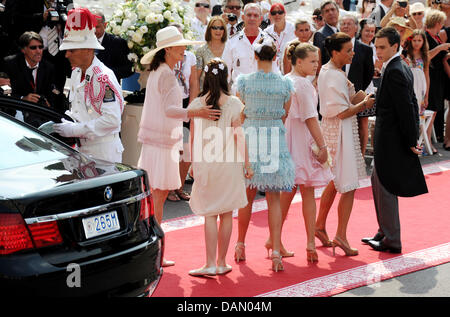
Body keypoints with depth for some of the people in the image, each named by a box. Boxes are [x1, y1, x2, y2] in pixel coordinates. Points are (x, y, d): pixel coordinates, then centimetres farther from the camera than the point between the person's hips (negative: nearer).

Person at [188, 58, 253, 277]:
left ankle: (211, 264, 1)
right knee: (227, 214, 9)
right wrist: (247, 164, 3)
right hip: (228, 162, -1)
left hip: (204, 162, 1)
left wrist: (193, 164, 15)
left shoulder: (196, 104, -1)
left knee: (209, 214, 5)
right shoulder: (233, 103, -7)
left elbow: (193, 137, 4)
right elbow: (239, 136, -5)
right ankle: (222, 262, 15)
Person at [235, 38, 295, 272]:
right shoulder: (285, 83, -4)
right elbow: (285, 116, 6)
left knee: (247, 197, 14)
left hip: (249, 138, 0)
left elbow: (239, 113, 5)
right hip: (276, 139, 0)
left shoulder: (244, 81, -5)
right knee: (274, 199, 4)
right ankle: (276, 251, -2)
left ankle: (241, 246, 27)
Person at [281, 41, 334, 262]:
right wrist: (322, 146, -14)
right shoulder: (303, 84, -15)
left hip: (286, 140, 7)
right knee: (307, 192, -1)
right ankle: (310, 244, 2)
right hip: (302, 142, -7)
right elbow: (310, 118, -17)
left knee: (287, 191, 13)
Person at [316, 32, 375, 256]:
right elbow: (342, 112, -22)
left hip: (332, 130, 10)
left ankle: (320, 226, 30)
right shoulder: (335, 77, -20)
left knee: (334, 182, 21)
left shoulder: (326, 71, 10)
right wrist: (363, 104, -9)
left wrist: (358, 98, 8)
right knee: (348, 186, -6)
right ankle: (341, 236, -5)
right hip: (340, 133, -10)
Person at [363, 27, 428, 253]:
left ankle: (392, 241, 8)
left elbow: (406, 108, -22)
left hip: (391, 139, -10)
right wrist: (413, 137, 14)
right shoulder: (402, 68, 11)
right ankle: (385, 232, 29)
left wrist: (411, 141, -17)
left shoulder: (394, 72, -20)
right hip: (392, 138, 10)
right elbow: (411, 104, 15)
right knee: (378, 180, 19)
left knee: (385, 187, -1)